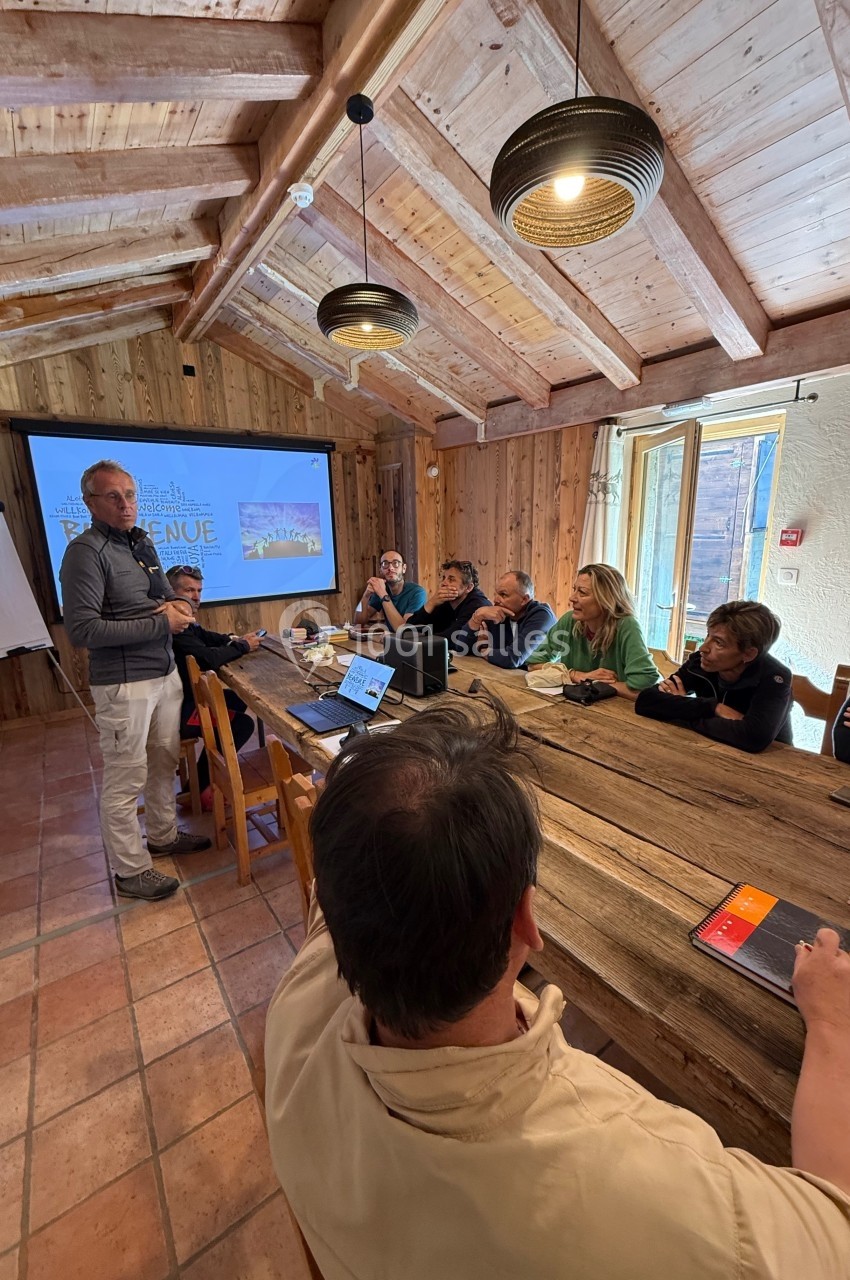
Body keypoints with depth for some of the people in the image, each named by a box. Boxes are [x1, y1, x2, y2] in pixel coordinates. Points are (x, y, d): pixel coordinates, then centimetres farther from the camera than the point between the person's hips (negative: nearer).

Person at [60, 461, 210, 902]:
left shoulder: (141, 542, 11)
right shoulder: (85, 551, -14)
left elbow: (166, 595, 20)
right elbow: (82, 630, -21)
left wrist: (178, 605, -5)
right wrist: (160, 623, -20)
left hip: (165, 672, 8)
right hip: (124, 683, -8)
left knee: (164, 762, 20)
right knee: (125, 779, 4)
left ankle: (163, 836, 39)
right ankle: (130, 871, 21)